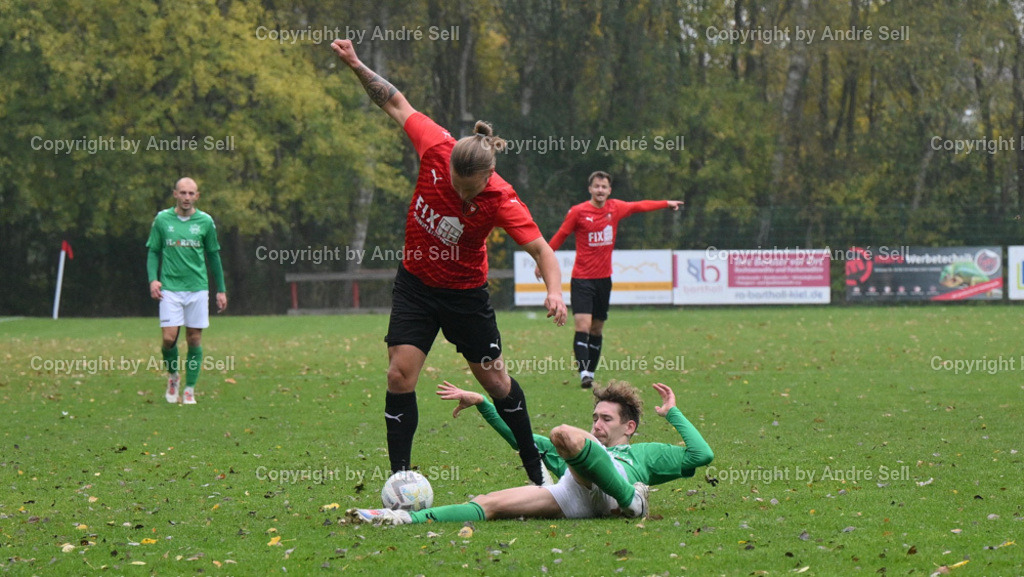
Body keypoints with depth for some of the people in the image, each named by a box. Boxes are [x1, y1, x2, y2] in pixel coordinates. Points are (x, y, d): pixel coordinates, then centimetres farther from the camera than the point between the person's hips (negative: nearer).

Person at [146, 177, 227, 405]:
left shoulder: (205, 221, 4)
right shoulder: (162, 219, 2)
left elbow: (213, 256, 12)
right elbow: (153, 251, 8)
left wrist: (221, 290, 11)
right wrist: (153, 279, -8)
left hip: (198, 288, 1)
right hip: (170, 288, -1)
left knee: (194, 339, 0)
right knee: (169, 337, -10)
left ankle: (189, 390, 10)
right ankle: (172, 376, 18)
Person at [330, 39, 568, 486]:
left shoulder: (501, 200, -27)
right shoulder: (436, 149, -20)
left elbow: (540, 249, -26)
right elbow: (397, 104, -6)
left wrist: (554, 291, -43)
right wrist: (357, 66, -8)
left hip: (465, 293, -2)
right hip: (415, 284, 2)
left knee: (495, 380, 8)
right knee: (400, 374, -10)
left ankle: (535, 468, 27)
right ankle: (400, 476, -2)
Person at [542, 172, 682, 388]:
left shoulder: (615, 208, 5)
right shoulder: (577, 212, -7)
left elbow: (640, 206, 21)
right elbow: (560, 236, 3)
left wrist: (667, 203, 31)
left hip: (604, 278, 4)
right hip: (582, 279, -4)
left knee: (597, 329, 9)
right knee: (583, 326, -16)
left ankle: (591, 373, 17)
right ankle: (584, 373, -20)